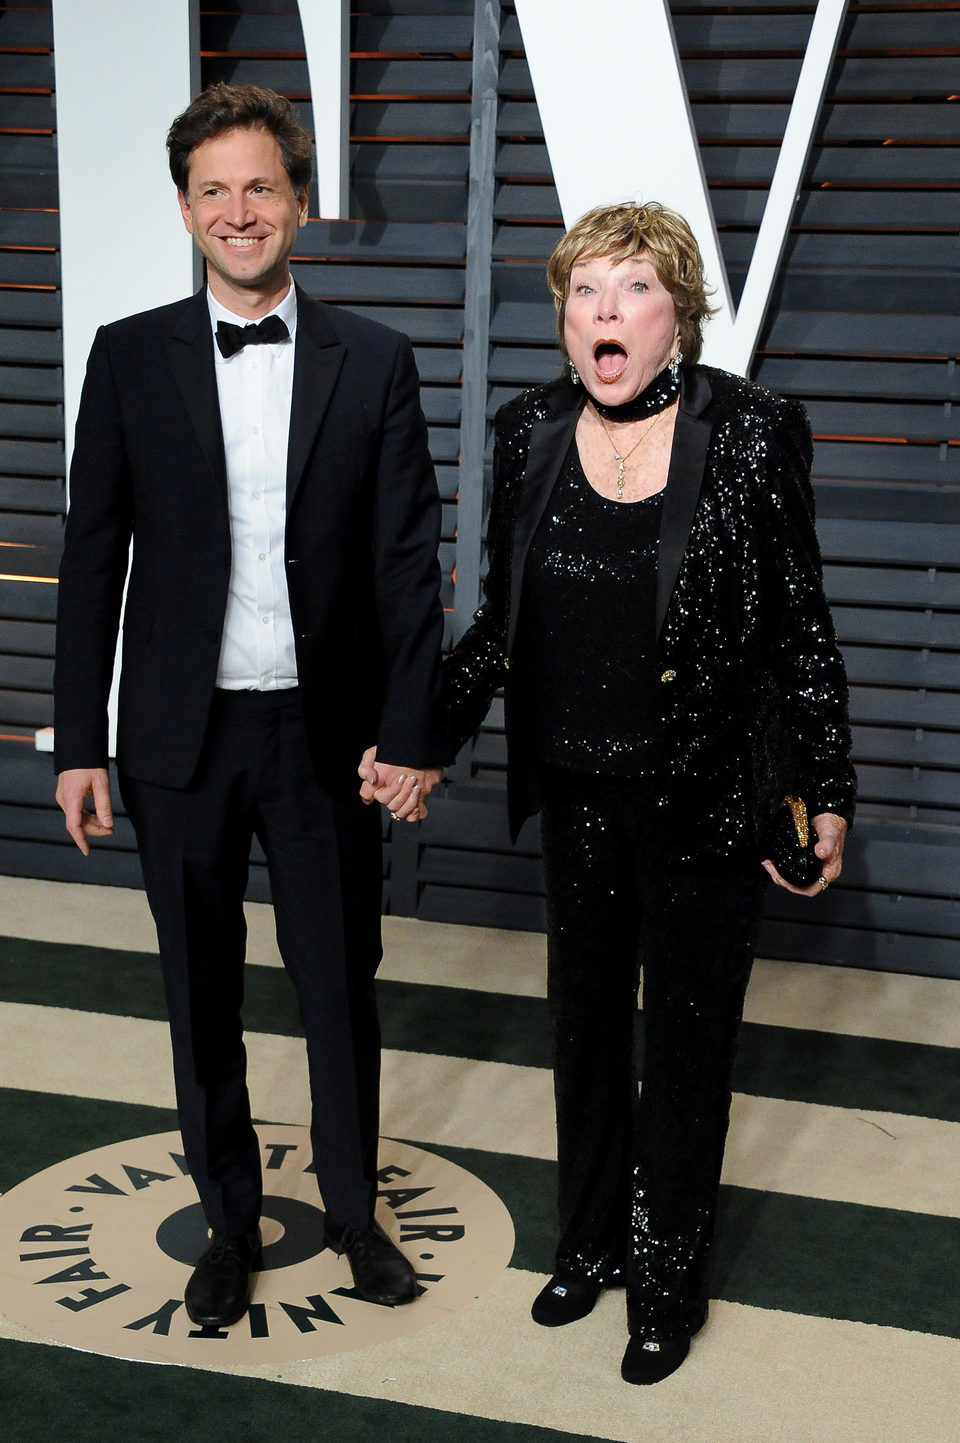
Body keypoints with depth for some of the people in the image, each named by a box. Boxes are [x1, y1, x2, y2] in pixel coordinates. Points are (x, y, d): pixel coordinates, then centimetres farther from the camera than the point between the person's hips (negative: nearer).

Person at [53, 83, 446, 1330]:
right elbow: (94, 558, 1)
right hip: (183, 735, 1)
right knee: (202, 995, 14)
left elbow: (409, 561, -2)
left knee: (341, 987, 12)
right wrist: (79, 743, -2)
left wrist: (413, 732, -7)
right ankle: (231, 1220, 35)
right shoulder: (131, 357, 0)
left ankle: (351, 1207, 36)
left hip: (327, 734, 0)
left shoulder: (373, 361, 0)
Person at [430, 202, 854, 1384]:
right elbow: (500, 619, 6)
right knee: (583, 1018, 19)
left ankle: (670, 1281, 33)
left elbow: (801, 624, -7)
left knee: (686, 1036, 11)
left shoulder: (753, 434, -12)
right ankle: (591, 1240, 42)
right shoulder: (528, 434, -1)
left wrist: (825, 794, -6)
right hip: (578, 788, 4)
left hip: (704, 797, -4)